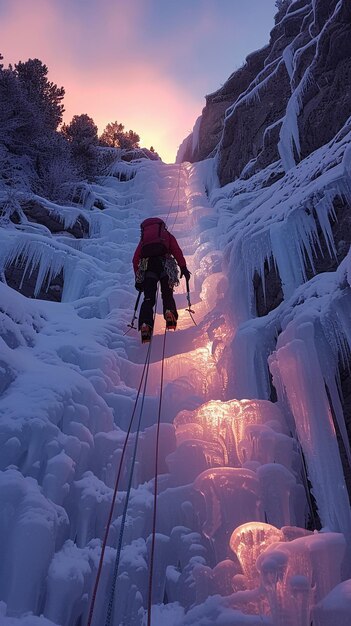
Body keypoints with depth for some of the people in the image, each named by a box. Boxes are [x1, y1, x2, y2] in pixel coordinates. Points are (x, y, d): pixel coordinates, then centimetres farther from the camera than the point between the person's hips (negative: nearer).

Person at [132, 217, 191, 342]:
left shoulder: (144, 238, 28)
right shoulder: (167, 235, 26)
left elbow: (135, 259, 19)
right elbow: (177, 252, 8)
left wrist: (138, 279, 20)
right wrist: (183, 268, 8)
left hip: (147, 266, 1)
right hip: (165, 264, -1)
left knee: (148, 298, 1)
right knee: (167, 294, 13)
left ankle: (145, 325, -19)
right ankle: (169, 311, -17)